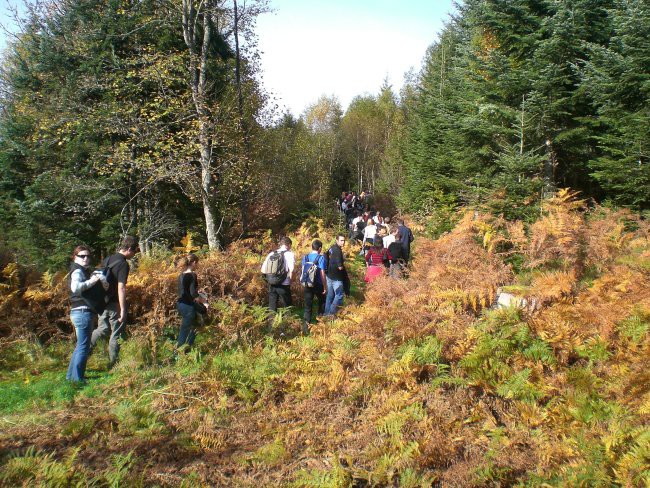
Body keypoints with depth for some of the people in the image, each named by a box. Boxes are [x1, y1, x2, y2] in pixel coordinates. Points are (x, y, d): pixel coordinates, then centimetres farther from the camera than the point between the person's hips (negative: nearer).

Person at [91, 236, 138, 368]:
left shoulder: (107, 260, 9)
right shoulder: (123, 264, -16)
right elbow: (121, 288, -22)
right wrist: (123, 309, -21)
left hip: (102, 302, 7)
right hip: (114, 304, -7)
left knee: (103, 329, 23)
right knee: (116, 333, 5)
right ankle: (113, 363, 12)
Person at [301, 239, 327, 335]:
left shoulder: (305, 257, 1)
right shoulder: (321, 258, -13)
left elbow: (303, 271, 7)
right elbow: (322, 274, -15)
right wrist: (325, 287, -7)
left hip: (307, 285, 3)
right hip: (318, 285, -3)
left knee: (308, 306, 6)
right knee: (322, 302, 24)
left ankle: (306, 326, -2)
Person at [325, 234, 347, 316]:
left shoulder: (332, 248, 6)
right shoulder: (338, 250, -21)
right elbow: (340, 267, -24)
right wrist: (342, 265, -2)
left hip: (329, 275, 9)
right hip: (336, 277, -9)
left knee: (330, 295, 16)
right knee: (339, 295, 0)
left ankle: (327, 312, 24)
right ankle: (331, 313, 2)